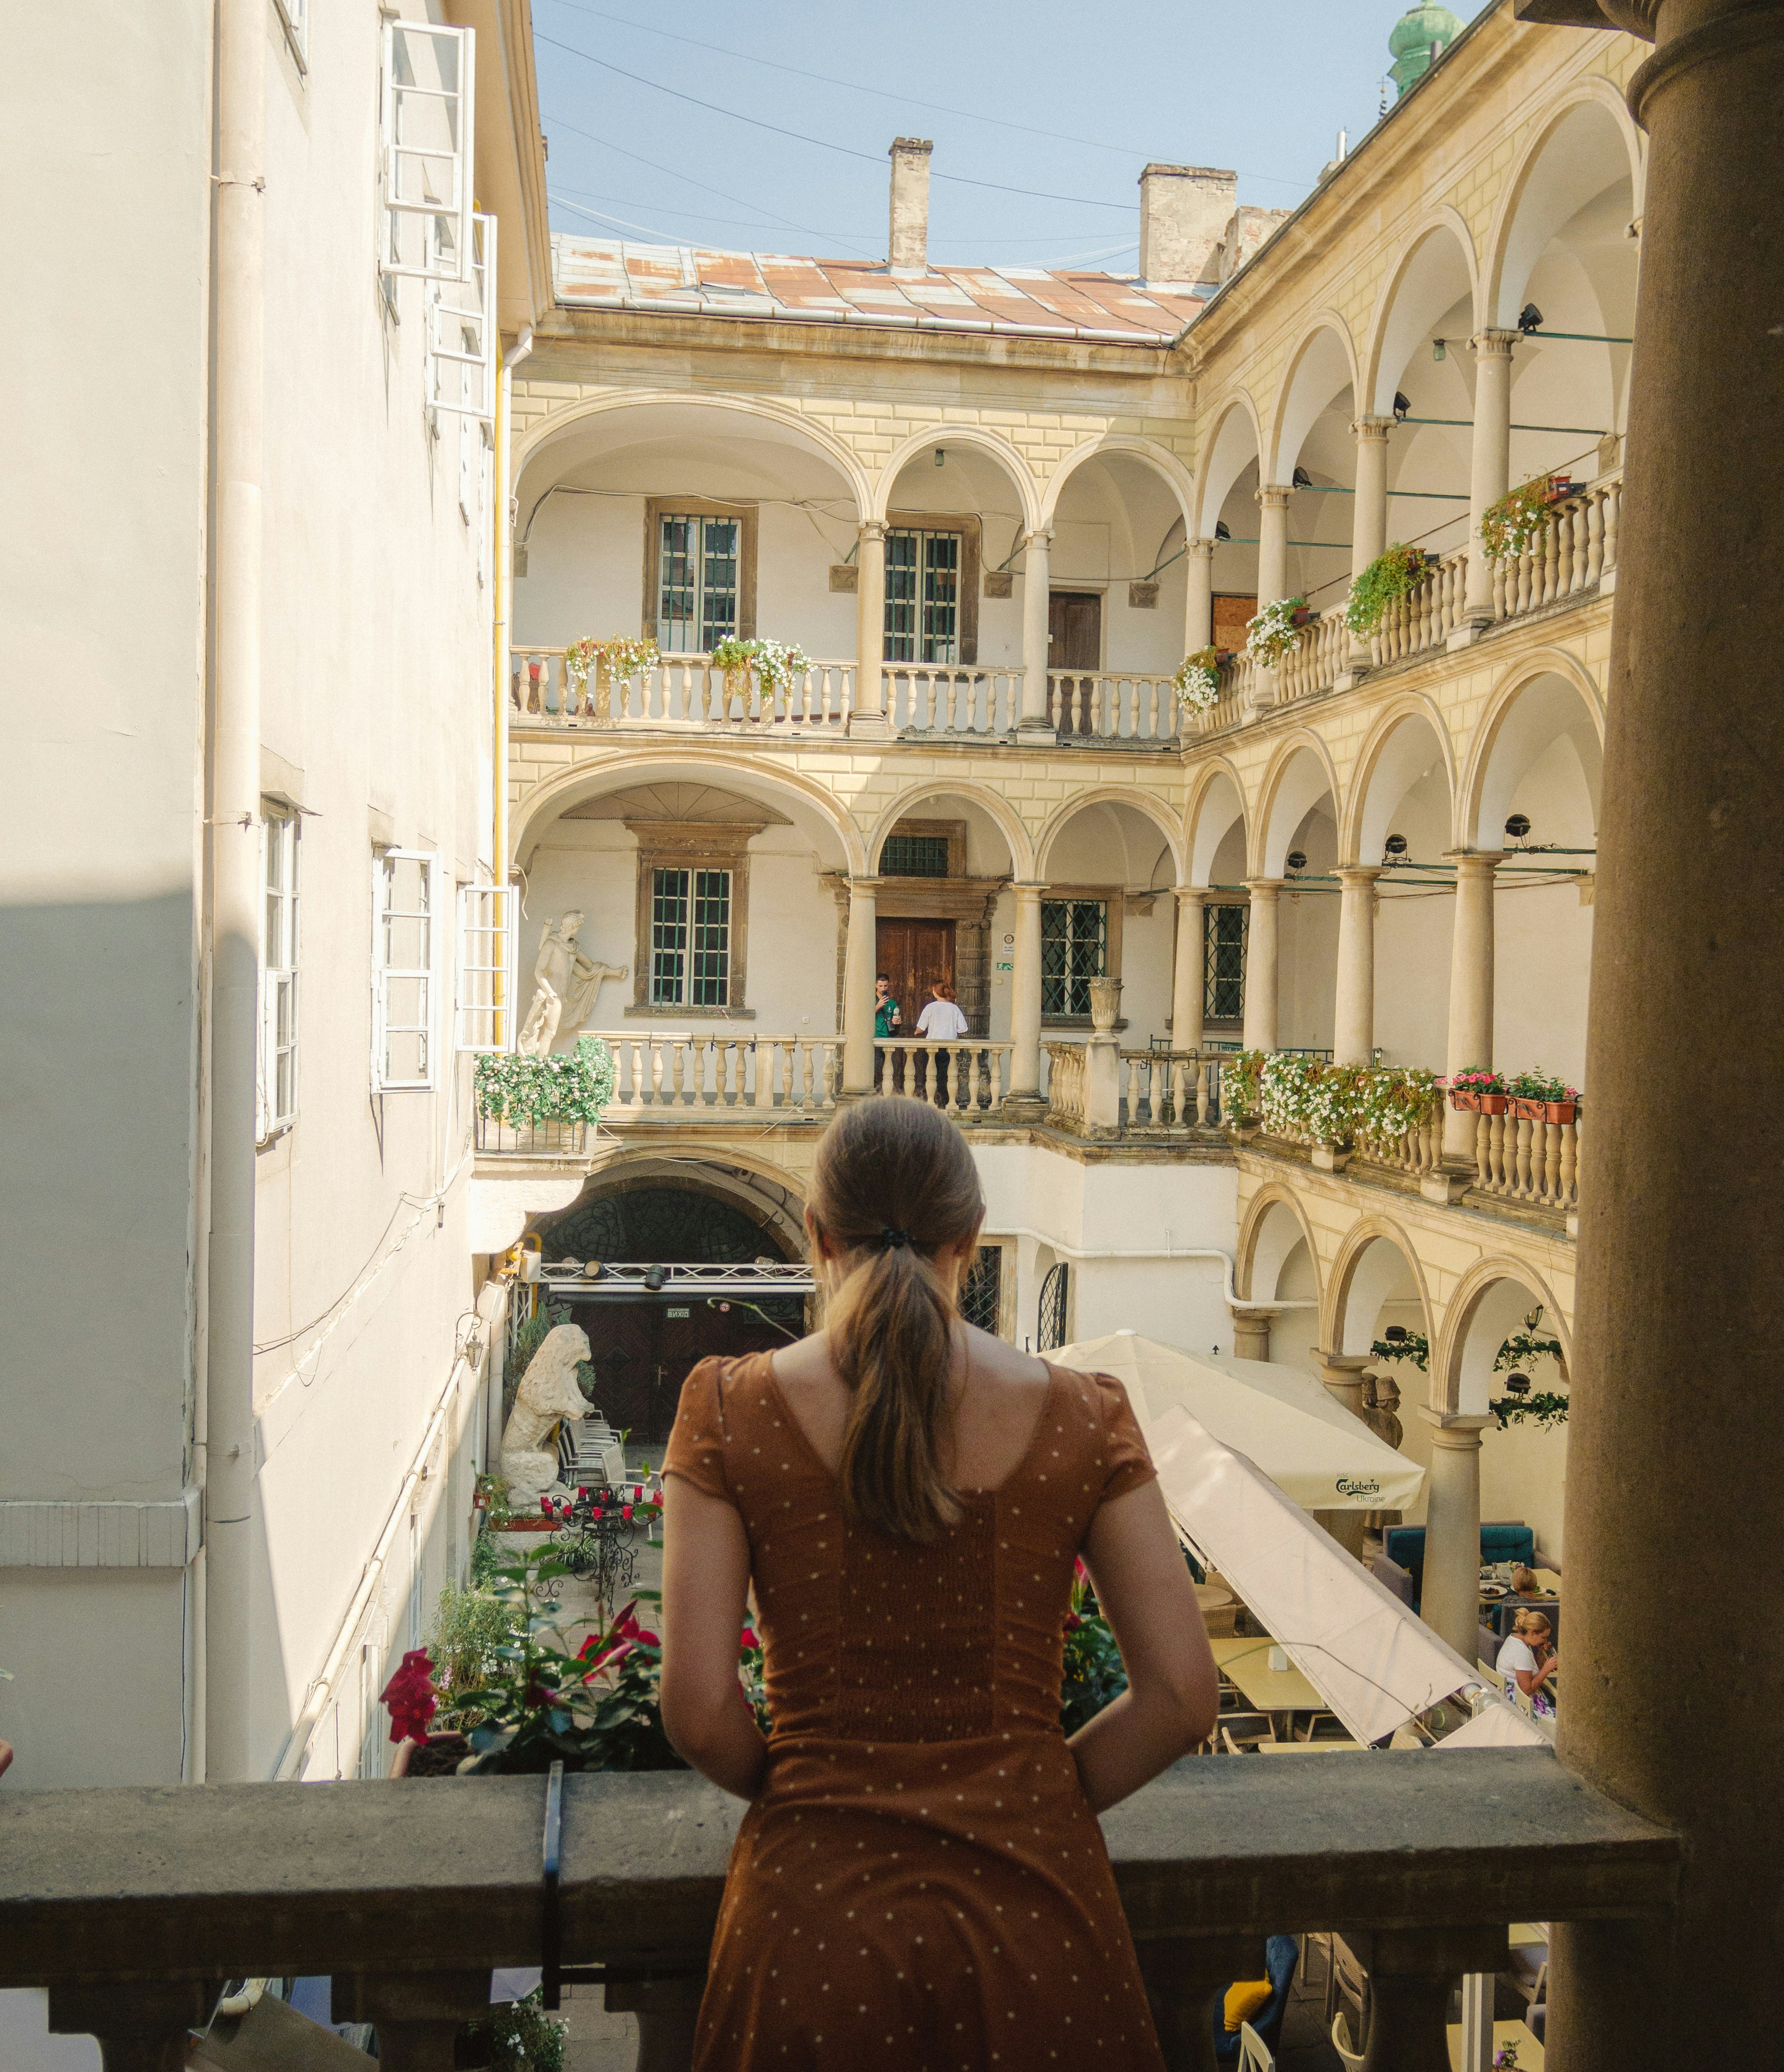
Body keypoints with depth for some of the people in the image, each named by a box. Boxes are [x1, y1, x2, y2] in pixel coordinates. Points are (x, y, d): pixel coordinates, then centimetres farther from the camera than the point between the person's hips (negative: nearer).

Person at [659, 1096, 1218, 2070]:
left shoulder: (731, 1409, -9)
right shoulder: (1080, 1416, -6)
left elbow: (699, 1713, -10)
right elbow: (1181, 1698, -6)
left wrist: (805, 1794, 9)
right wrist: (1029, 1800, 8)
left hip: (813, 1912, 0)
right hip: (1033, 1911, 1)